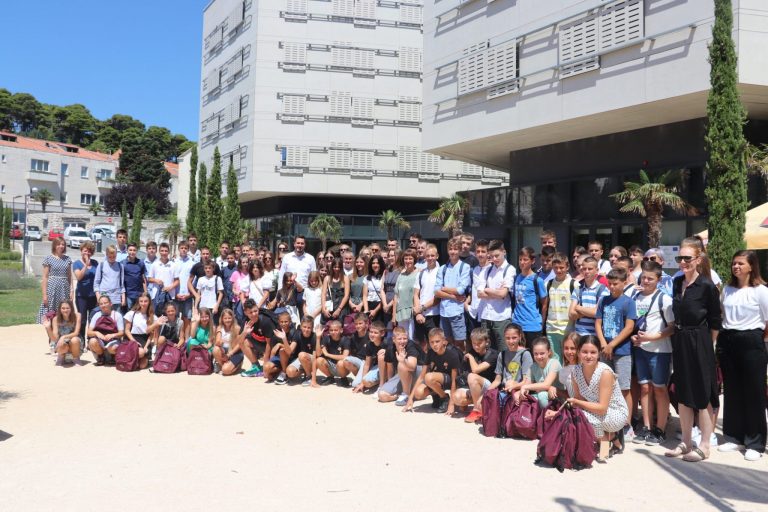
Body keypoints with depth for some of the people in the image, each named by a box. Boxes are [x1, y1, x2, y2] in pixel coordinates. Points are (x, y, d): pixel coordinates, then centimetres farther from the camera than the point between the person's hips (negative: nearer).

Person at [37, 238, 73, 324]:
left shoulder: (67, 259, 11)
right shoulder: (48, 258, -1)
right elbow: (45, 277, -3)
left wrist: (71, 291, 4)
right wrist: (44, 294, -8)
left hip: (64, 288, 4)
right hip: (52, 288, -4)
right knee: (49, 314, -5)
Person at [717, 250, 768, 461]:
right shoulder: (727, 290, 10)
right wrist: (722, 339, 8)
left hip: (751, 343, -5)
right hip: (728, 342, 5)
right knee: (732, 392, 10)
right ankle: (735, 437, 21)